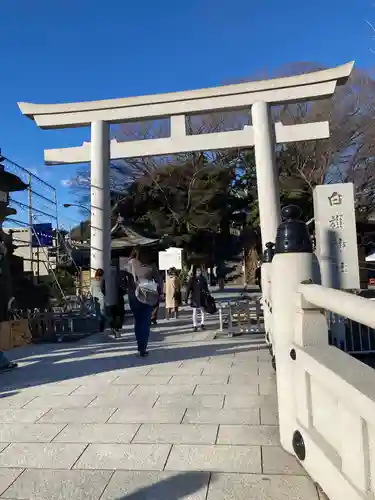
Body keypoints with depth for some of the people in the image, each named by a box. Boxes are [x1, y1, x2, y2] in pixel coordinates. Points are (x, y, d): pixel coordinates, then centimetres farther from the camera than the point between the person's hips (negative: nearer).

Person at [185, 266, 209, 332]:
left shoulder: (203, 279, 5)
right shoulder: (192, 279, -2)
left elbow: (206, 288, 12)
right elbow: (188, 289, -2)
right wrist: (187, 298, -6)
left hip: (202, 297, 2)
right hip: (194, 298, -2)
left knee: (202, 311, 6)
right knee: (195, 312, 2)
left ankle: (202, 324, 18)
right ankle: (195, 325, 7)